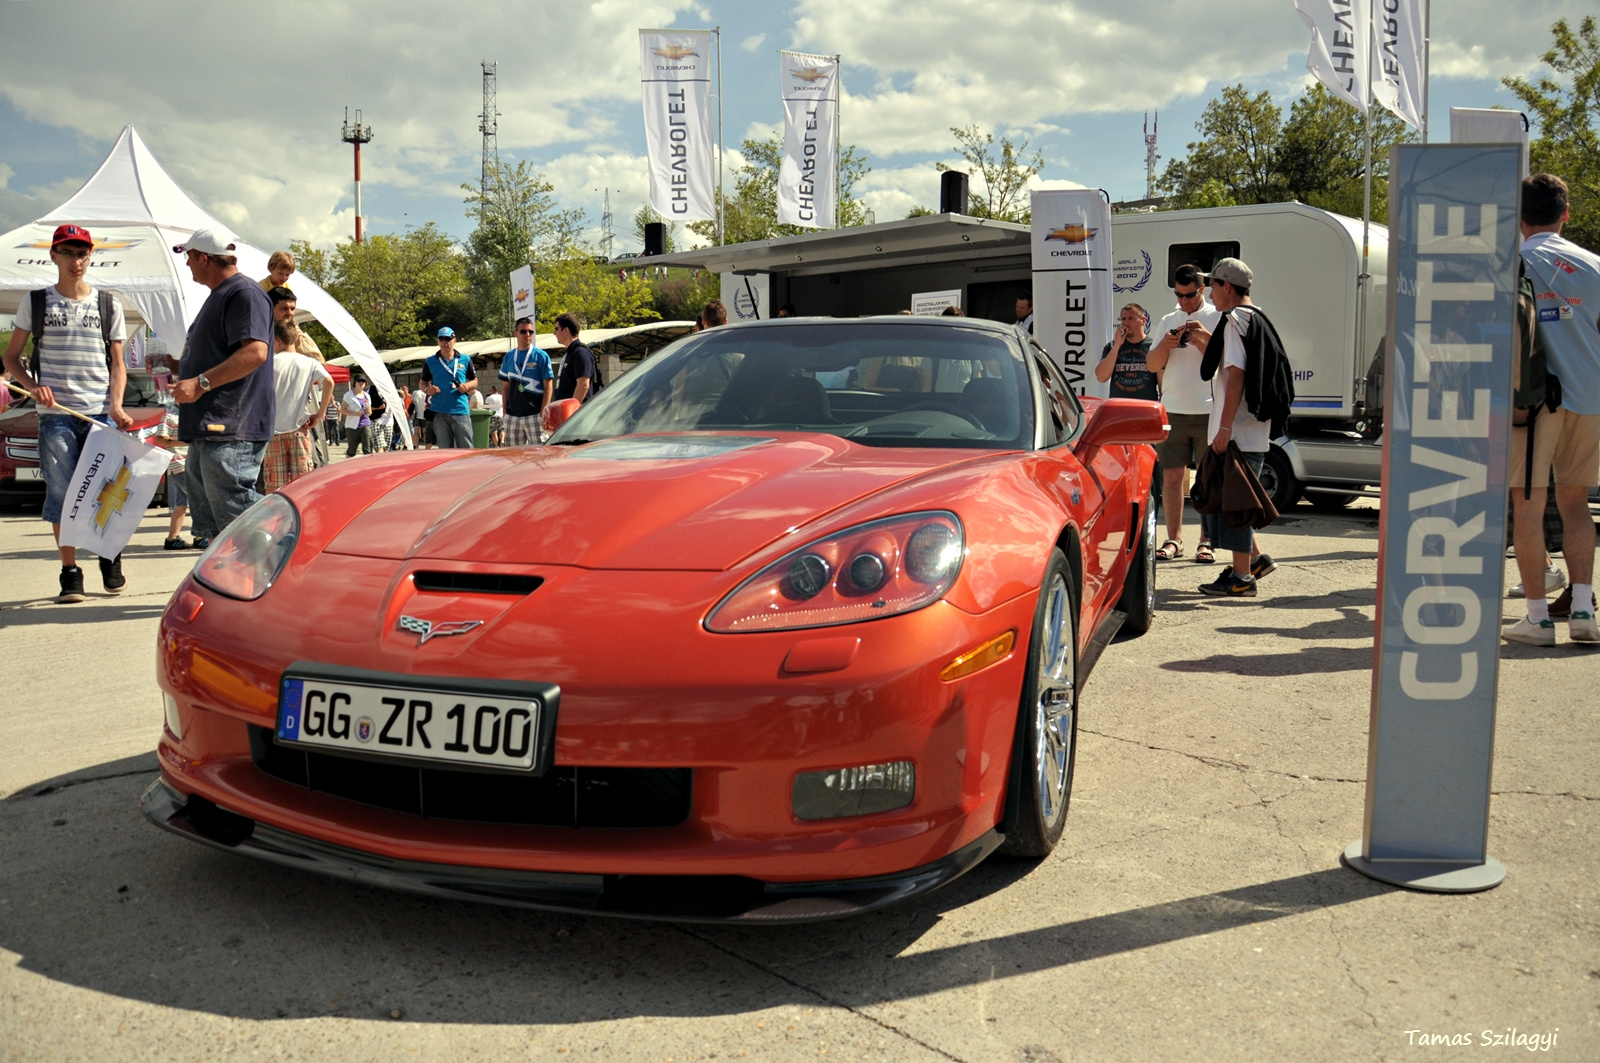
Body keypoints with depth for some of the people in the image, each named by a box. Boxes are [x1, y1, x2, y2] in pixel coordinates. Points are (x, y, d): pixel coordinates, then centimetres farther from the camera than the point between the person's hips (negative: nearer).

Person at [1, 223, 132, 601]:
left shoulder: (108, 305, 10)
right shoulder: (36, 302, 7)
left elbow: (118, 364, 11)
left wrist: (116, 406, -5)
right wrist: (33, 386, -7)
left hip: (101, 413, 0)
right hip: (55, 414, 0)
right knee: (61, 494, -2)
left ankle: (111, 559, 20)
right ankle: (70, 572, 6)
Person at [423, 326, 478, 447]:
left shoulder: (465, 360, 8)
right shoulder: (430, 361, 8)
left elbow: (475, 381, 14)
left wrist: (467, 386, -8)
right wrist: (427, 390, -8)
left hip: (461, 411, -1)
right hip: (439, 413, 1)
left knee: (466, 449, -3)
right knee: (445, 450, 6)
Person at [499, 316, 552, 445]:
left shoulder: (541, 356, -2)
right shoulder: (509, 356, 11)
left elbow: (547, 387, -4)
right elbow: (505, 386, 16)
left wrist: (543, 413, -11)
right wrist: (504, 411, 8)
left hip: (534, 415, -4)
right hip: (512, 416, 5)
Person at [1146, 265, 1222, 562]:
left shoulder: (1217, 318, 4)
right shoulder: (1168, 321, 16)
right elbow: (1153, 365, 11)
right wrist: (1165, 345, -8)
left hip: (1208, 411, -3)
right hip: (1172, 411, 3)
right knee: (1171, 474, 2)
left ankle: (1207, 541, 5)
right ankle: (1174, 539, 10)